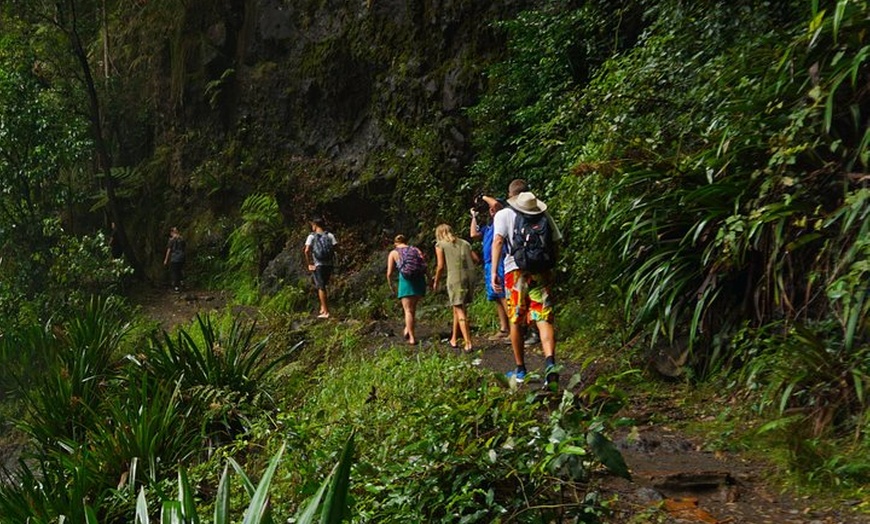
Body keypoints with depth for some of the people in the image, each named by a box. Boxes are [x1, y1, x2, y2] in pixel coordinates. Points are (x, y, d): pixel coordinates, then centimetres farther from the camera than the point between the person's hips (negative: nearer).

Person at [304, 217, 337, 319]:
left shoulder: (312, 236, -1)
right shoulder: (330, 236, 6)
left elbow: (306, 251, -13)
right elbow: (335, 248, -5)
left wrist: (309, 264, -6)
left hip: (318, 265, -3)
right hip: (329, 264, 3)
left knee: (321, 288, 3)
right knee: (322, 287, 21)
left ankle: (325, 312, 2)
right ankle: (323, 308, 20)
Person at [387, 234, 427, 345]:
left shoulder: (393, 253, 10)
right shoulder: (416, 249, 17)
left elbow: (389, 273, 3)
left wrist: (391, 286, 18)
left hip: (406, 281, -3)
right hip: (420, 280, 3)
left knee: (408, 310, 1)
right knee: (413, 306, 23)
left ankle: (412, 338, -3)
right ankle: (407, 329, 17)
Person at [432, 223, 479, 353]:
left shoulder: (440, 245, 6)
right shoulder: (464, 243, 19)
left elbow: (441, 266, 0)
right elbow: (476, 259, 13)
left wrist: (436, 282, 13)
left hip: (455, 278, -5)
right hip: (470, 276, 5)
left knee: (459, 310, -3)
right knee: (458, 308, 17)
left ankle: (468, 343, -11)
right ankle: (454, 339, 26)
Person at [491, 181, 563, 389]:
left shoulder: (504, 214, 4)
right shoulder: (543, 214, 12)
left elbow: (498, 240, -10)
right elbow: (555, 242, 13)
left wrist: (493, 271, -15)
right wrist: (551, 269, 25)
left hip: (515, 271, -1)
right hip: (541, 271, 1)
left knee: (516, 322, 10)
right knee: (544, 319, -5)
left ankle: (520, 370, 18)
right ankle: (550, 363, -27)